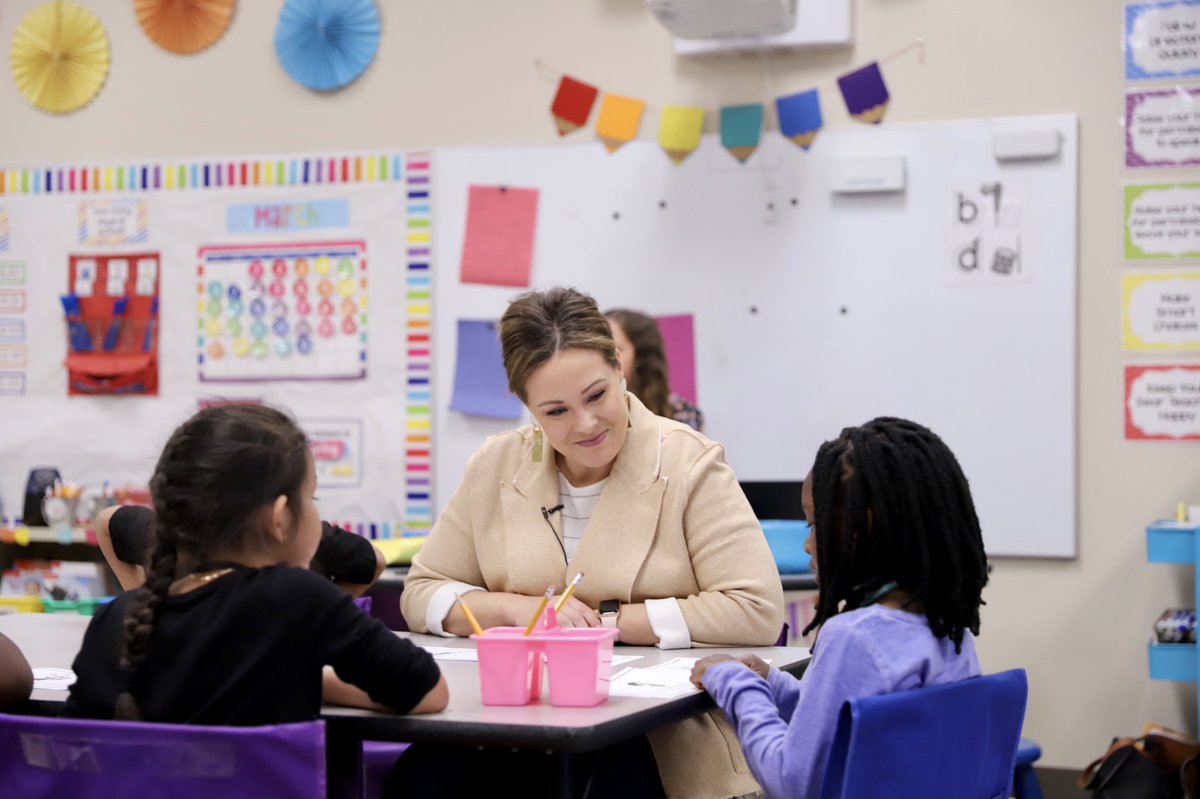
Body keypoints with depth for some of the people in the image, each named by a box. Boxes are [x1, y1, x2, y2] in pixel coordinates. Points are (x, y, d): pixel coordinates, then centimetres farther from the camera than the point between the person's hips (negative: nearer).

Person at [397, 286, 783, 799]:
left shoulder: (688, 464, -4)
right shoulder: (496, 467, 7)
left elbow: (756, 610, -13)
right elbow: (422, 594, 11)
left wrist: (607, 620, -11)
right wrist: (515, 609, -9)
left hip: (661, 743, -3)